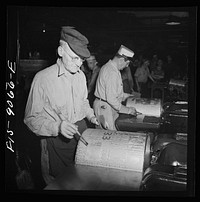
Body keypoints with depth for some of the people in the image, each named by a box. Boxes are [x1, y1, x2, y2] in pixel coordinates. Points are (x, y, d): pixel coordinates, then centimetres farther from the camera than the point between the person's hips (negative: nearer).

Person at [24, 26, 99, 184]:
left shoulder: (80, 75, 5)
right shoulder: (43, 78, -17)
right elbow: (31, 118, -16)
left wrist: (90, 115, 5)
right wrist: (57, 126, -30)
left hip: (82, 132, 6)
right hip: (57, 140, -6)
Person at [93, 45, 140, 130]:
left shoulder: (108, 66, 11)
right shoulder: (112, 73, -22)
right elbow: (111, 99, -26)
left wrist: (126, 95, 20)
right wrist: (128, 110, -18)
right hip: (104, 107, -10)